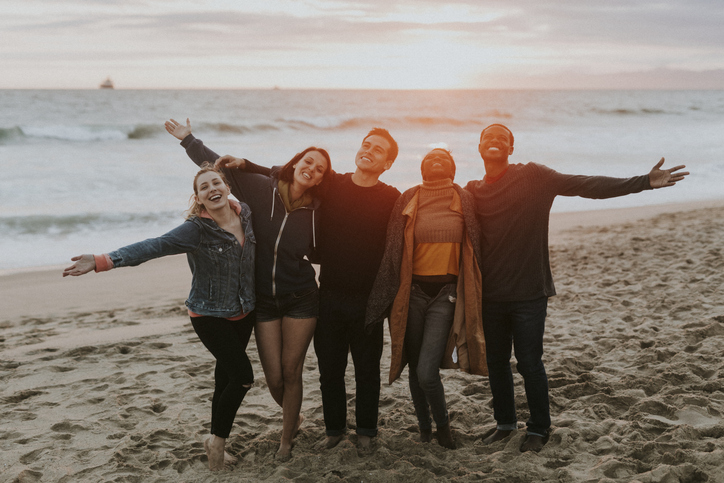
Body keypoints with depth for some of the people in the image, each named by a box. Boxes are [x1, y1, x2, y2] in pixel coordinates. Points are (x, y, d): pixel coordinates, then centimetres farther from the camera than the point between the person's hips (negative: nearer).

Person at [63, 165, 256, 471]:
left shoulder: (246, 214, -4)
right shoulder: (196, 228, -21)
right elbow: (152, 247, -30)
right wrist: (103, 261, -39)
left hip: (244, 312, 6)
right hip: (210, 315, -6)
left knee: (226, 376, 14)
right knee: (242, 375, -9)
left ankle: (216, 443, 29)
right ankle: (217, 440, 11)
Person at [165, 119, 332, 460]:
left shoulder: (314, 210, -5)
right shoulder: (261, 188, -7)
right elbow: (221, 167, 2)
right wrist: (189, 140, 4)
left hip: (300, 300, -1)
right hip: (264, 300, 1)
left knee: (291, 372, 2)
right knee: (273, 378, 4)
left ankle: (286, 440, 23)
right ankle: (292, 416, 38)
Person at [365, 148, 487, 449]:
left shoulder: (464, 201, 4)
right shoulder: (409, 200, 4)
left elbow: (474, 249, 10)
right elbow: (394, 249, 8)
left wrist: (471, 297, 8)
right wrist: (392, 296, 5)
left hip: (446, 292, -1)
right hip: (413, 291, 2)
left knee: (427, 372, -13)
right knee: (416, 368, 9)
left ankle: (442, 422, 13)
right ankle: (424, 428, 29)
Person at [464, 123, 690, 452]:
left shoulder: (533, 176, -5)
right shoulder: (472, 192, 5)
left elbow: (587, 186, -10)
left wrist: (643, 182, -16)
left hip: (529, 293, -3)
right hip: (490, 295, 3)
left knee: (529, 363, 2)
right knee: (496, 362, 13)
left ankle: (539, 428, 21)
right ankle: (504, 422, 32)